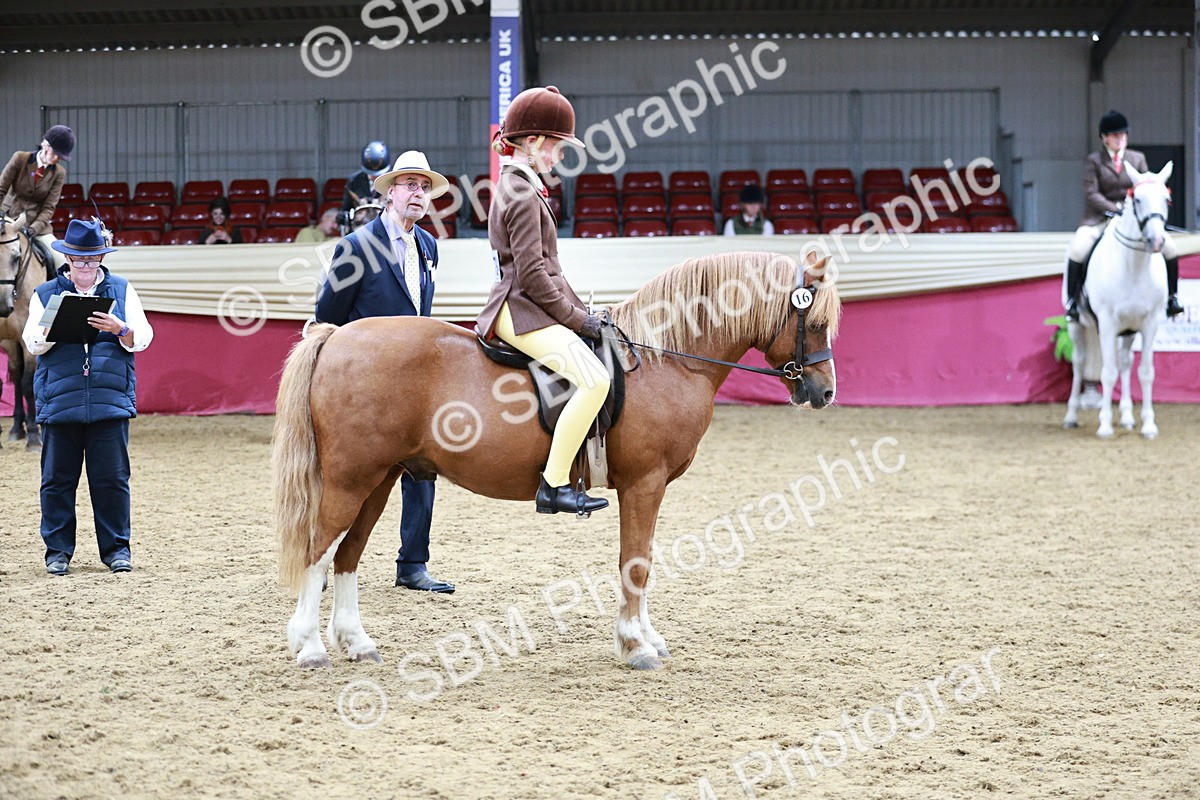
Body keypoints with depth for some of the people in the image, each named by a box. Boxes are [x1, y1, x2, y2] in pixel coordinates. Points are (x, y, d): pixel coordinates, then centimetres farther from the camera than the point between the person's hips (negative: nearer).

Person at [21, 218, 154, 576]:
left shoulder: (122, 290, 10)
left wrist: (119, 328, -16)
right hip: (59, 401, 0)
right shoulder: (45, 294, 10)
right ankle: (58, 549, 11)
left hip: (110, 400, 0)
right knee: (58, 479, 3)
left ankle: (116, 548, 9)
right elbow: (33, 343, 2)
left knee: (112, 479, 0)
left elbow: (142, 338, 5)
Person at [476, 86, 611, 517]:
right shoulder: (523, 196, -14)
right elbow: (532, 274, -20)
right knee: (594, 379, -26)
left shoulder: (519, 188, 18)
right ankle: (554, 484, -27)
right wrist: (577, 318, -13)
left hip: (525, 308, 11)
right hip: (521, 312, -11)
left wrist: (580, 310, 16)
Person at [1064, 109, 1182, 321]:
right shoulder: (1093, 161, 0)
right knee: (1077, 250, -29)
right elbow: (1091, 193, -9)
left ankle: (1172, 297, 4)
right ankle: (1073, 300, -15)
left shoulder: (1138, 158, 11)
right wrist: (1116, 209, -22)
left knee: (1170, 247, -12)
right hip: (1100, 218, -3)